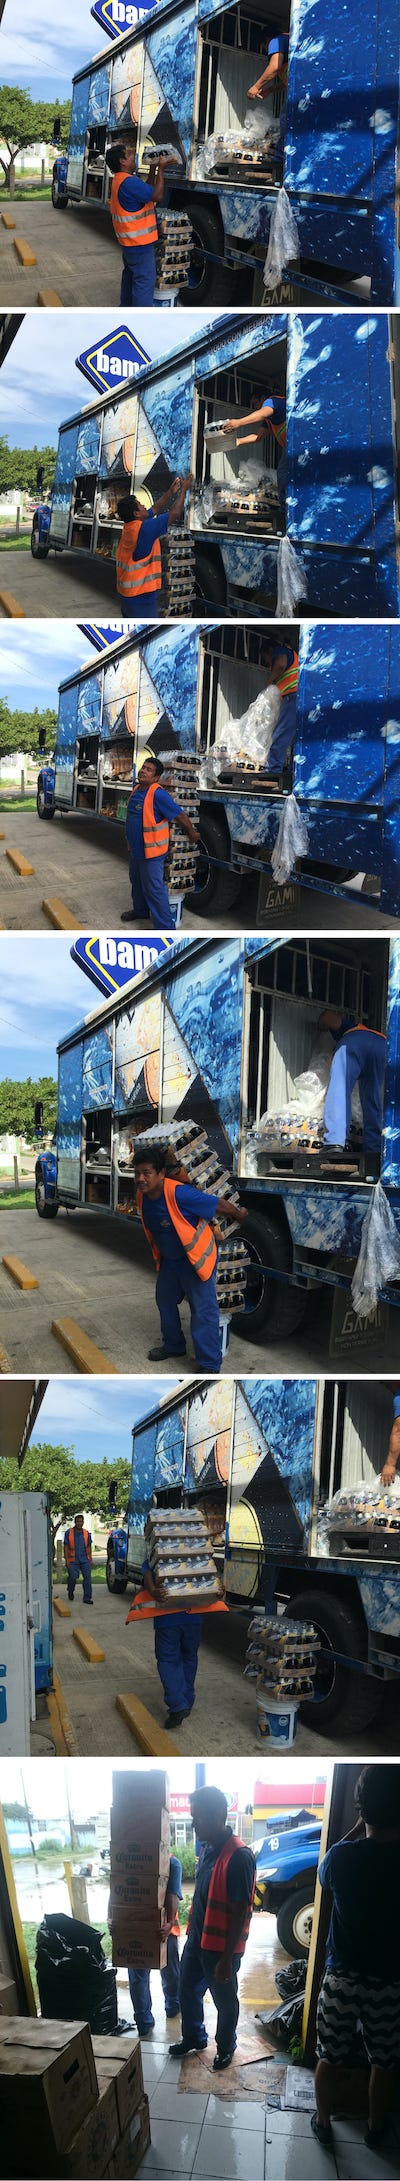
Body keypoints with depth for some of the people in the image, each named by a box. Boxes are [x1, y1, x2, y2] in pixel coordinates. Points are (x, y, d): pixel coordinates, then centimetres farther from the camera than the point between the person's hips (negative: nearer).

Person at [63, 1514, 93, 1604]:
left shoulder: (86, 1533, 8)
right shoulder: (69, 1533, -1)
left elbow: (89, 1547, 14)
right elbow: (66, 1547, 0)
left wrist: (90, 1559, 9)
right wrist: (67, 1560, -6)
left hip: (85, 1560, 2)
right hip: (73, 1560, -2)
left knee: (87, 1577, -5)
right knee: (73, 1577, -7)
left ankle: (87, 1598, 1)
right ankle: (70, 1592, 24)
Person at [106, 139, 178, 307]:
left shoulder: (119, 180, 11)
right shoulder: (129, 182, -24)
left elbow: (147, 189, 19)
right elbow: (157, 195, -22)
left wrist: (153, 168, 13)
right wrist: (161, 169, -15)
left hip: (128, 241, 11)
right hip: (140, 242, -11)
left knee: (130, 274, 23)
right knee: (145, 280, -9)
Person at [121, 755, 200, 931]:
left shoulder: (158, 794, -23)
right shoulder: (136, 790, 4)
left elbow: (180, 815, -18)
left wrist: (192, 834, -6)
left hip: (151, 852, -9)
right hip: (135, 849, 9)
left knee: (154, 890, -8)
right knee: (137, 882, 27)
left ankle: (165, 928, -3)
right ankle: (140, 910, 50)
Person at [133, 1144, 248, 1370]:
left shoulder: (179, 1194, -33)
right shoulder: (142, 1196, -9)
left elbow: (219, 1205, -22)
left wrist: (238, 1214, -5)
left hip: (197, 1258, -8)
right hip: (169, 1261, 8)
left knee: (203, 1311, -5)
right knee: (165, 1301, 24)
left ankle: (209, 1366, 1)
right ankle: (173, 1345, 46)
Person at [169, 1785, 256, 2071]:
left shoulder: (239, 1857, -27)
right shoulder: (208, 1848, 0)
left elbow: (240, 1913, -24)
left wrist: (227, 1958, -21)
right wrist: (192, 1932, 19)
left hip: (222, 1947, -8)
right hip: (197, 1939, 8)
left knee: (225, 2000, 13)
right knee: (188, 1990, 22)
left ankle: (226, 2048, 35)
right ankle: (194, 2038, 43)